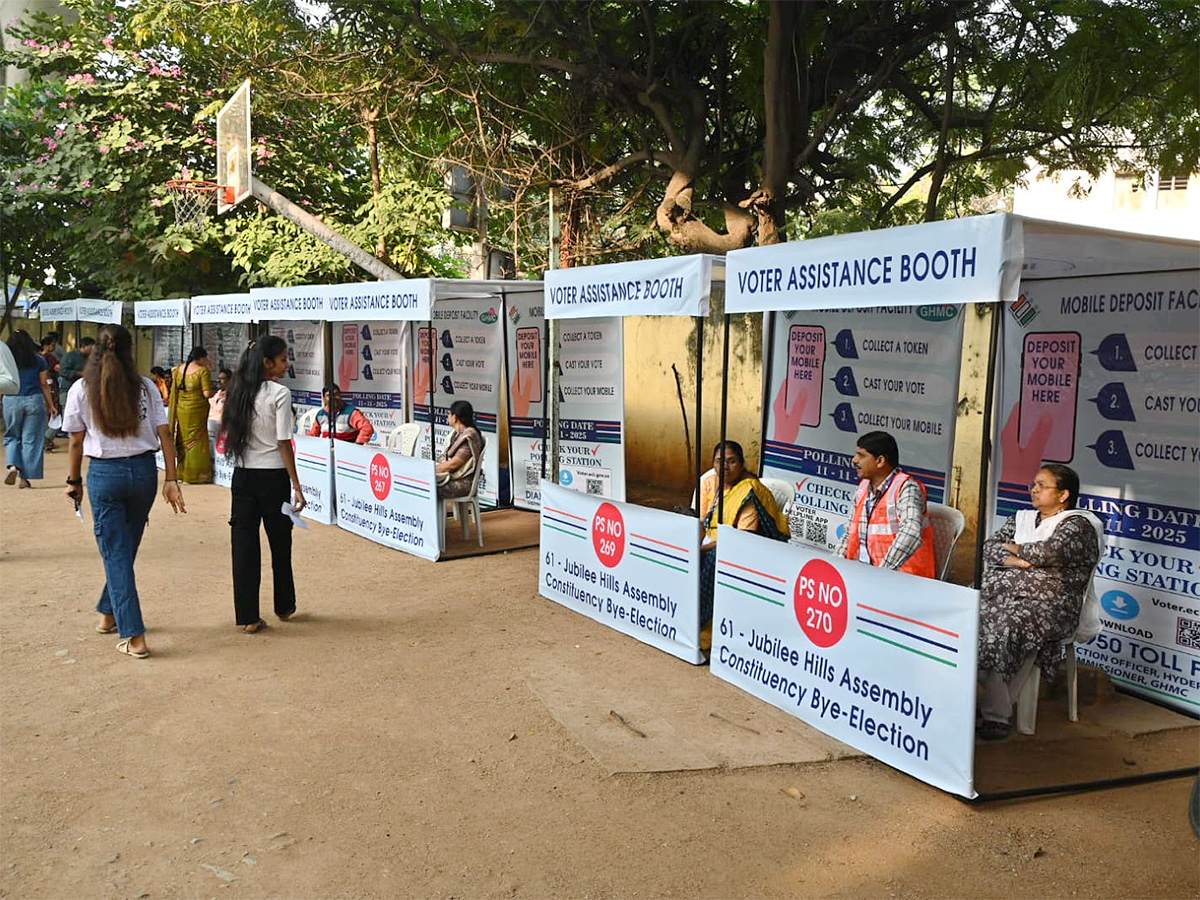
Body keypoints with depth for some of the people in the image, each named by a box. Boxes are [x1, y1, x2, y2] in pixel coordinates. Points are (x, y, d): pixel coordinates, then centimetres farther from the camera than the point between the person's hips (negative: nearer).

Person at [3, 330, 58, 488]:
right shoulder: (39, 360, 2)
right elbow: (44, 384, 2)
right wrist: (51, 405, 8)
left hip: (11, 401, 0)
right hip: (34, 400, 0)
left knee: (12, 437, 16)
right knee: (31, 439, 4)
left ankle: (13, 465, -7)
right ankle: (25, 477, 4)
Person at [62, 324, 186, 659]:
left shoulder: (81, 390, -3)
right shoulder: (146, 387, 0)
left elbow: (76, 442, 0)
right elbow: (164, 435, -3)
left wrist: (74, 481, 12)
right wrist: (171, 480, 0)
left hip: (104, 473, -2)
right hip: (143, 471, 2)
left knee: (116, 554, 3)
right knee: (126, 549, 19)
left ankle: (134, 637, 0)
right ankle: (108, 613, 38)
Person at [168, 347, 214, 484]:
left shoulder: (179, 369, 6)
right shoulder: (203, 371, -13)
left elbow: (174, 390, 11)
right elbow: (207, 394, -18)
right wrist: (212, 391, 2)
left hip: (181, 409, 6)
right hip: (197, 409, -6)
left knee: (184, 440, 15)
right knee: (196, 441, 2)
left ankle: (182, 472, 21)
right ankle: (195, 475, 5)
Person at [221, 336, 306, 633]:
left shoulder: (238, 392, 6)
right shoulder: (280, 394, -12)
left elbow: (223, 430, 9)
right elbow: (284, 443, -14)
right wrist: (296, 486, -11)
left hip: (242, 475, 5)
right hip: (272, 476, -5)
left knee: (244, 544, 4)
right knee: (280, 543, 12)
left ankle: (247, 617, 6)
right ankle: (284, 606, 27)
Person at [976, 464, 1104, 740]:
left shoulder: (1078, 524, 3)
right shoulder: (1021, 518, 25)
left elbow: (1049, 551, -14)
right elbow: (990, 546, 13)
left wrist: (1014, 549, 3)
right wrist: (1009, 560, -7)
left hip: (1050, 604, -6)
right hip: (1005, 592, 6)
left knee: (1004, 627, -35)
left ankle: (995, 714, -26)